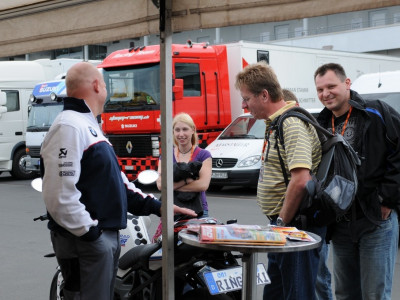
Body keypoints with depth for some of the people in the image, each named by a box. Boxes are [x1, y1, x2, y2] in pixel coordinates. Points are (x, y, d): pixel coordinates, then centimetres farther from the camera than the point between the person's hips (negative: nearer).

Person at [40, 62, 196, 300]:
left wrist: (156, 206, 15)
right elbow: (59, 195, -25)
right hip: (86, 241, -11)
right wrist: (90, 233, -20)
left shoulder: (89, 126, 19)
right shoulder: (69, 127, -16)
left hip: (107, 236, 11)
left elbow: (115, 180, 22)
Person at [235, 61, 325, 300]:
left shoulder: (293, 124, -18)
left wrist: (282, 222, -20)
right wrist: (278, 222, 17)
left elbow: (301, 179, -28)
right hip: (283, 223, 11)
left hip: (297, 224, -11)